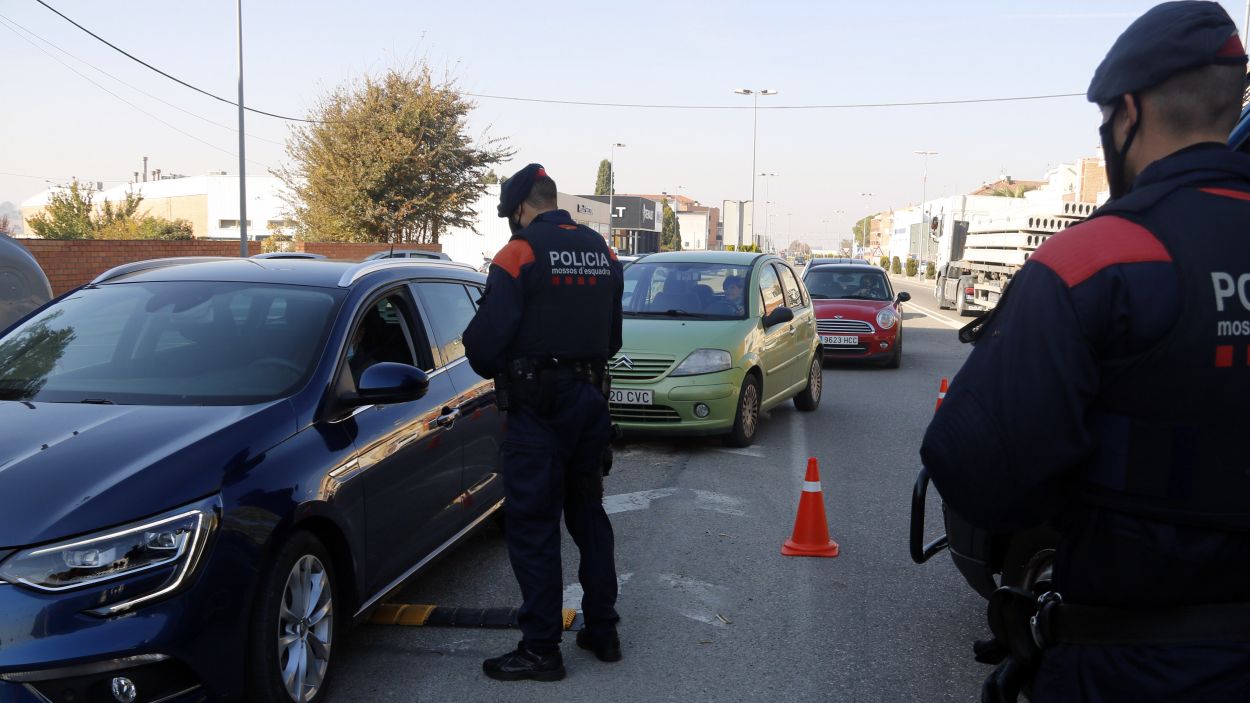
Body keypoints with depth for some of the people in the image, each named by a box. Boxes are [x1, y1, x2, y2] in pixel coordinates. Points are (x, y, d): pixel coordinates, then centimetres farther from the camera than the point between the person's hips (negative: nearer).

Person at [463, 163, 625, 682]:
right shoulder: (602, 253, 10)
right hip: (591, 399, 7)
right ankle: (602, 631, 25)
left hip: (537, 406, -7)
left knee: (532, 526, 0)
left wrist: (494, 369, 4)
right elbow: (612, 336, 14)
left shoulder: (520, 254, -12)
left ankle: (541, 649, 4)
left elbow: (485, 338, -16)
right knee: (588, 514, 17)